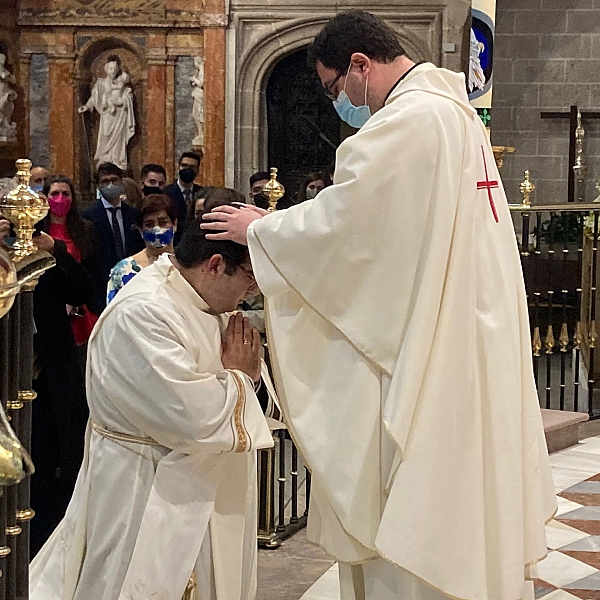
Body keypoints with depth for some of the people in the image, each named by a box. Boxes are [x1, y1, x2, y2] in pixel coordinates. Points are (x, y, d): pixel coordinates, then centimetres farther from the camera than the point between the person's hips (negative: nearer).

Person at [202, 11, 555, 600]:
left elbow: (335, 223, -18)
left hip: (425, 355, -10)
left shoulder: (407, 121, -19)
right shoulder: (453, 111, 13)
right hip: (469, 339, 10)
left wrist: (258, 227, -2)